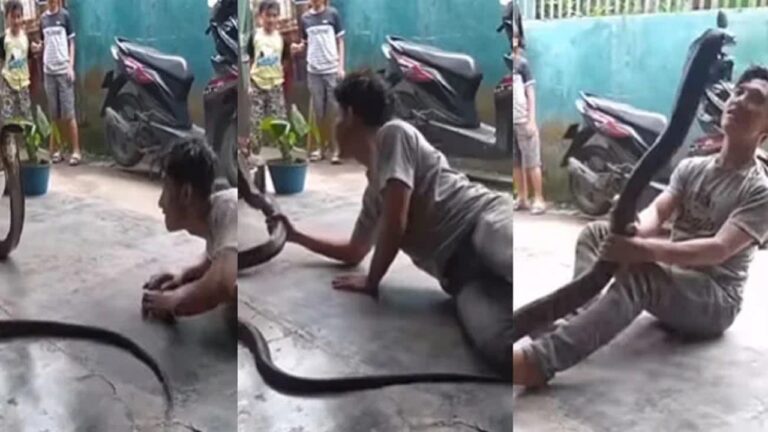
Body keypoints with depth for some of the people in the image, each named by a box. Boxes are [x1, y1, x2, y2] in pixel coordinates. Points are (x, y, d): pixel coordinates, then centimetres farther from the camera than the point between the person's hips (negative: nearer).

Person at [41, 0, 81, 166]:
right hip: (48, 71, 4)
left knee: (68, 113, -5)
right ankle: (55, 149, 14)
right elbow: (44, 45, 17)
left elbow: (71, 42, 0)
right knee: (54, 114, 7)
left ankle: (76, 150, -1)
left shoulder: (65, 15, -1)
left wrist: (71, 66, -7)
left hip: (63, 70, -4)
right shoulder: (43, 18, 10)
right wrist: (43, 68, 8)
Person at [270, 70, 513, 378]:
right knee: (499, 343, -31)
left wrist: (370, 282, 8)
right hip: (461, 270, 6)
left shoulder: (393, 133, 5)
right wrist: (296, 236, 51)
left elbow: (395, 224, -6)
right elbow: (353, 253, 45)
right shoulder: (373, 191, 30)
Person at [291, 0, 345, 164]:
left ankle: (335, 148, 6)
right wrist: (298, 47, -10)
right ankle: (323, 146, 17)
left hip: (332, 69, -3)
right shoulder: (304, 18, 7)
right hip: (313, 71, 3)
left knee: (333, 111, 0)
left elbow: (340, 41, 2)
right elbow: (305, 43, 14)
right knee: (318, 111, 7)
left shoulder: (332, 14, -1)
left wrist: (341, 66, -5)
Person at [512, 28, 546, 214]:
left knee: (532, 163, 0)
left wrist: (531, 121, -8)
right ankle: (522, 198, 18)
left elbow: (530, 93, -1)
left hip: (523, 120, -3)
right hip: (507, 121, 3)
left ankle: (539, 199, 5)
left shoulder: (521, 63, -1)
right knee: (515, 163, 8)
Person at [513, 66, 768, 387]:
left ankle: (539, 361, -55)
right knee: (597, 232, -9)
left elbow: (719, 249, -25)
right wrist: (634, 231, -34)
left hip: (716, 301, -7)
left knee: (640, 272, -38)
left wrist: (646, 250, -42)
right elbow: (656, 211, -7)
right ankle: (574, 315, -34)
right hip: (670, 282, 7)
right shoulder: (691, 167, 9)